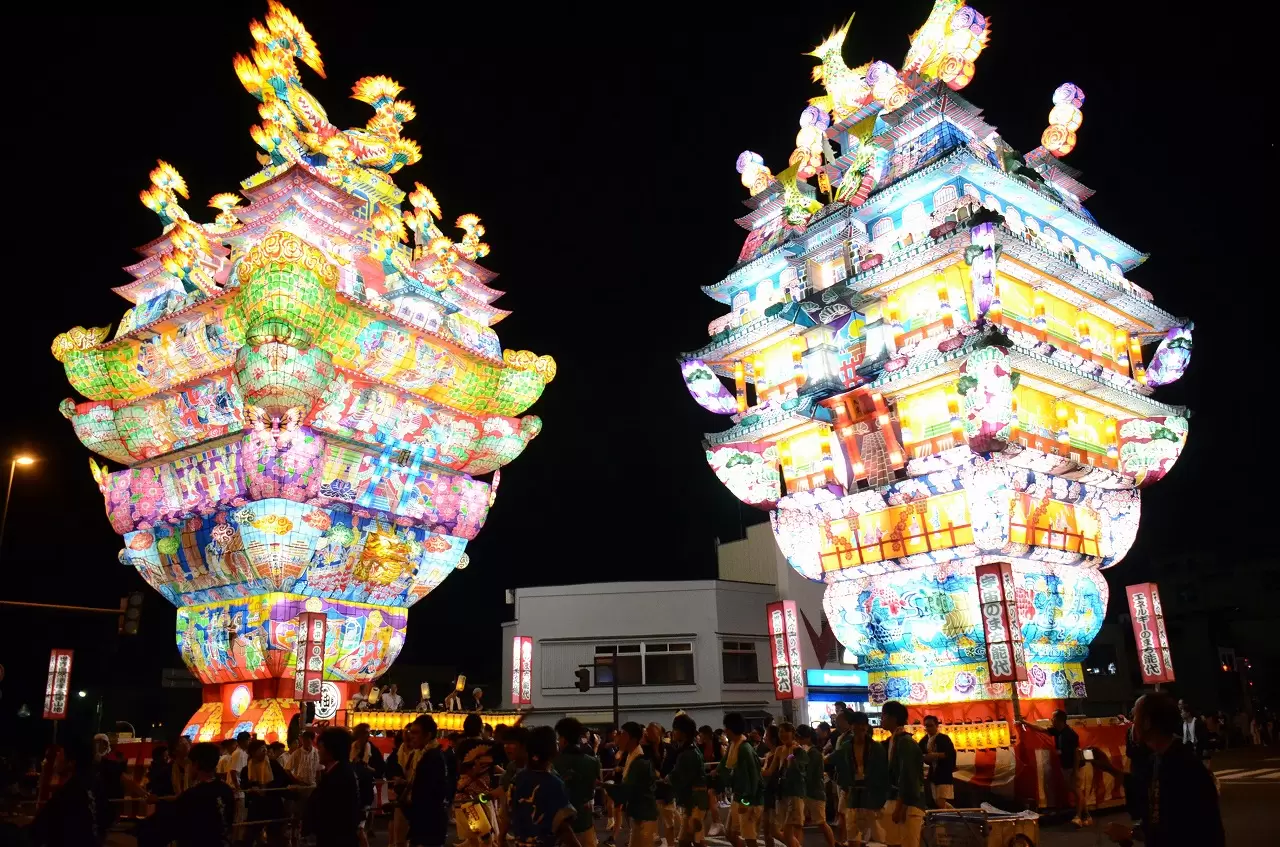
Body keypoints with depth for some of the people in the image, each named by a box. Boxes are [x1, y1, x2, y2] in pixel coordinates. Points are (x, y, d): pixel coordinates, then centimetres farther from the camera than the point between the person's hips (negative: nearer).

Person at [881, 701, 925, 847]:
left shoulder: (905, 742, -17)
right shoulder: (894, 740, 10)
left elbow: (907, 777, -21)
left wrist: (900, 808, -20)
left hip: (908, 804, -9)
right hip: (896, 800, 9)